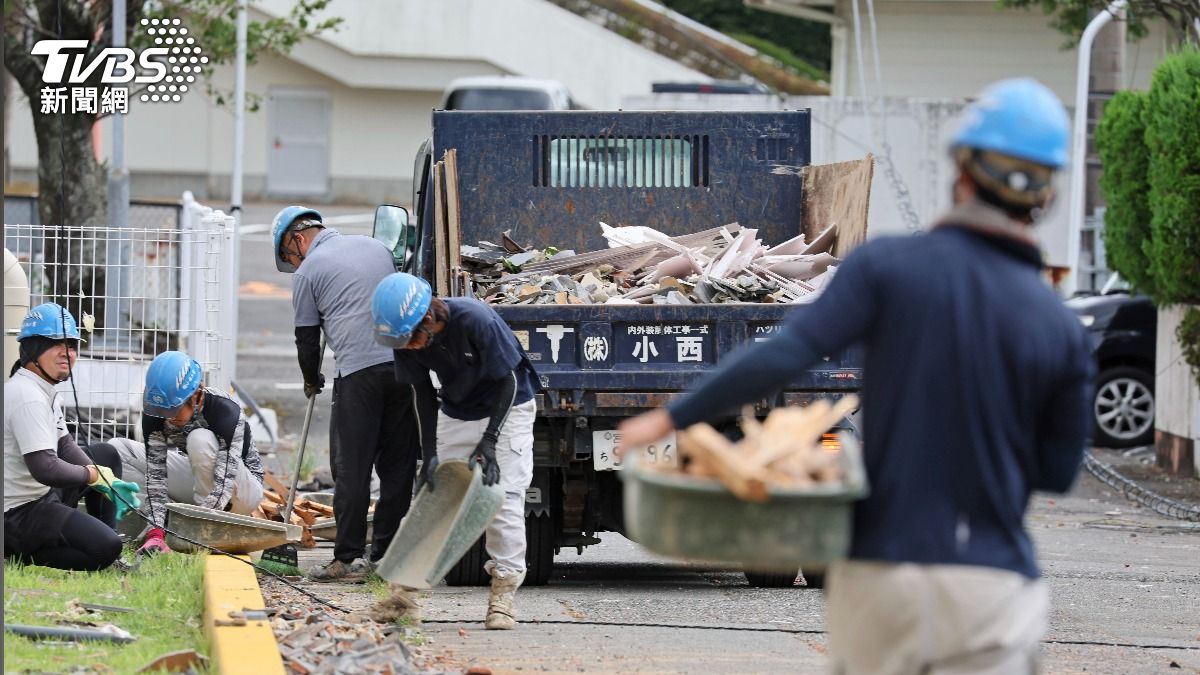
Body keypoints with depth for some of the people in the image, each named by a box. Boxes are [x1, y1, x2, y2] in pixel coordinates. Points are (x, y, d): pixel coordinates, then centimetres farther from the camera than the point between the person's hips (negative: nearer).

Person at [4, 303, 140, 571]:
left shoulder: (45, 391, 11)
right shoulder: (28, 397, -22)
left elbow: (64, 446, 15)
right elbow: (45, 468, -30)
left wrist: (108, 481, -1)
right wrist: (94, 475, -14)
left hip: (44, 496, 11)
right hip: (19, 515, -11)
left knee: (106, 453, 24)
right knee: (105, 548, -26)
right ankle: (19, 553, -10)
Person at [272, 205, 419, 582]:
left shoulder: (309, 272, 5)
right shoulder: (377, 248, 20)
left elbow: (307, 337, 9)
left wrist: (312, 381, 26)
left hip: (358, 371, -5)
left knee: (351, 470, 0)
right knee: (398, 467, 9)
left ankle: (348, 560, -2)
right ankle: (387, 555, 11)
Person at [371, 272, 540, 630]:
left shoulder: (476, 320, -35)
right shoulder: (407, 338, -19)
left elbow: (507, 381, -24)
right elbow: (423, 394, -7)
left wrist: (489, 442, -27)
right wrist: (429, 454, -13)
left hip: (507, 409, -5)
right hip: (456, 414, 5)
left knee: (504, 497, -13)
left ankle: (504, 590, -9)